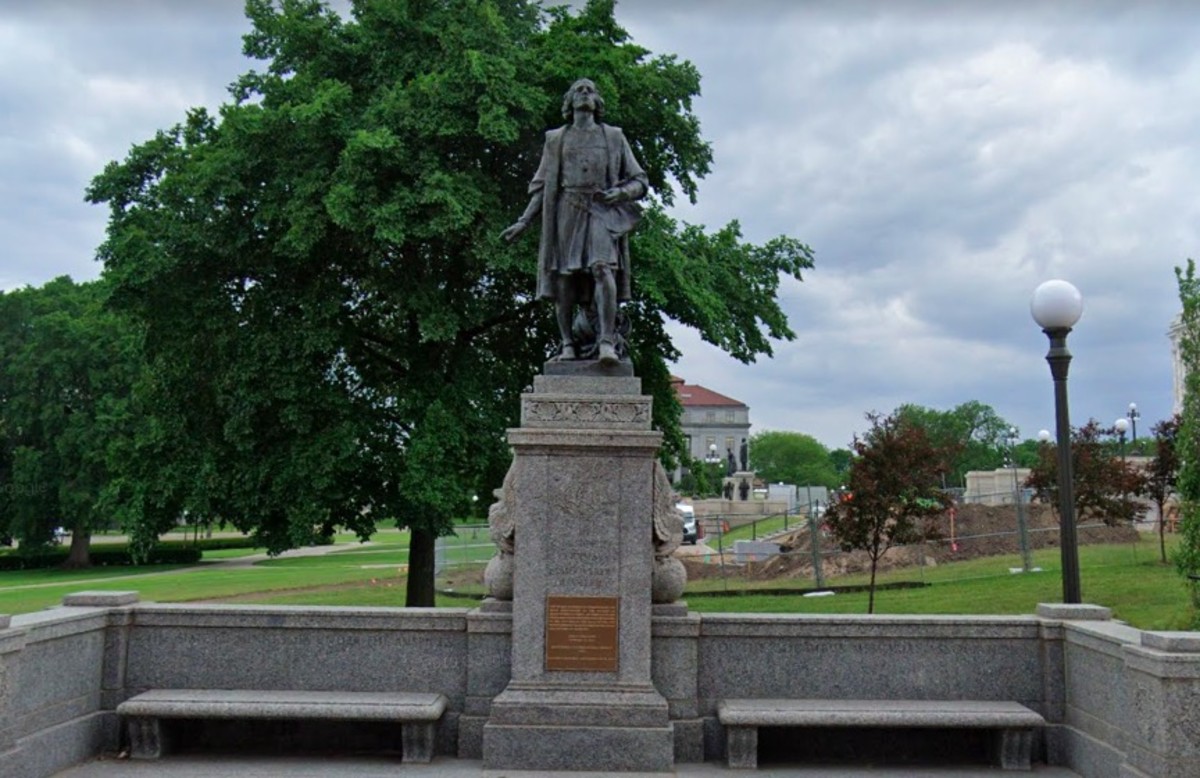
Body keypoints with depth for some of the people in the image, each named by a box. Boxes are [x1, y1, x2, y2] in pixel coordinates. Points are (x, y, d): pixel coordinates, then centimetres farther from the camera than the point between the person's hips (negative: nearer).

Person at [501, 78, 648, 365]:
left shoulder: (614, 137, 17)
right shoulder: (555, 139, 18)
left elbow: (640, 181, 16)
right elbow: (541, 187, 18)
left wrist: (620, 192, -6)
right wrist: (524, 222, 8)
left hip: (602, 213, -2)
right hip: (565, 213, 2)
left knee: (602, 268, -23)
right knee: (563, 278, -7)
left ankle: (607, 342, -28)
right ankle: (568, 344, 0)